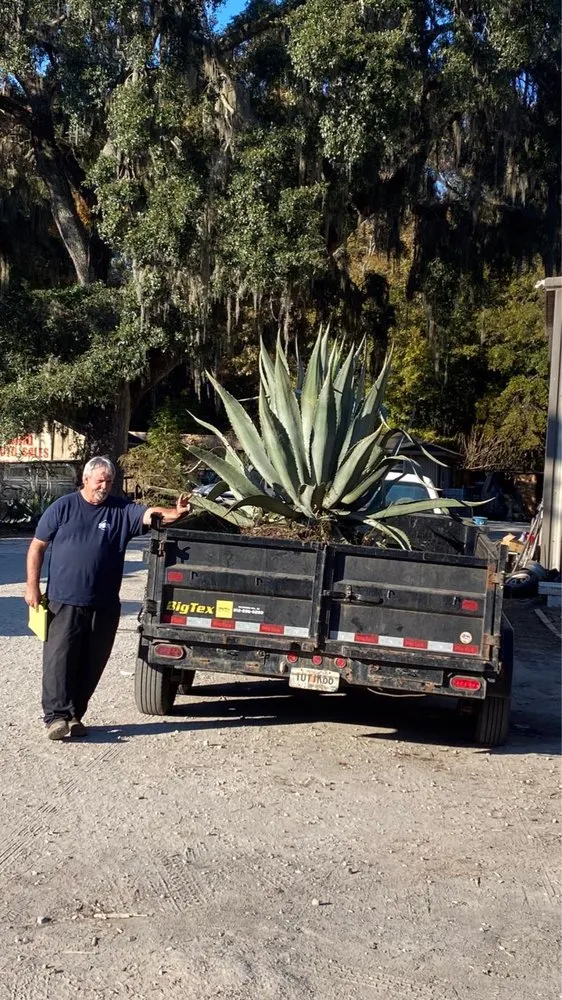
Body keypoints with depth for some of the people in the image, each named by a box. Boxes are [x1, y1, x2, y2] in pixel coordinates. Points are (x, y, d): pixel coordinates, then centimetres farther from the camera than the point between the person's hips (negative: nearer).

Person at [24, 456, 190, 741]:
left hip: (104, 605, 3)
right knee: (59, 659, -6)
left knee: (90, 665, 8)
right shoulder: (63, 508, 2)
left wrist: (174, 513, -31)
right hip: (64, 601, -2)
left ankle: (75, 715, 20)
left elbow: (150, 514, -10)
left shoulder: (121, 510, 6)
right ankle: (57, 716, -2)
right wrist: (32, 586, -1)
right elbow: (37, 547, 5)